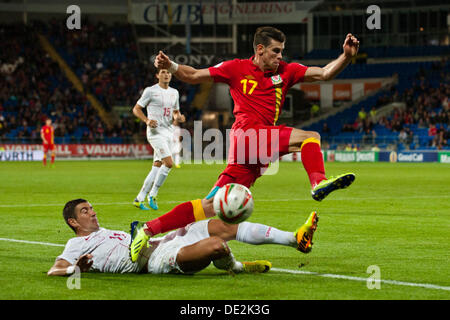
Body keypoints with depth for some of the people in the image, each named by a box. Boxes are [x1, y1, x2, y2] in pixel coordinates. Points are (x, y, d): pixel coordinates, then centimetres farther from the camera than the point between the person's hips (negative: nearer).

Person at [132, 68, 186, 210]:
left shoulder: (174, 92, 15)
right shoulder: (150, 91, -5)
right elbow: (136, 109, -2)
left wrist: (178, 117, 0)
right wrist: (147, 120, -19)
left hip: (168, 132, 7)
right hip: (155, 131, -7)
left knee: (157, 167, 4)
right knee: (169, 163, -20)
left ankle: (139, 199, 9)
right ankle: (152, 195, -7)